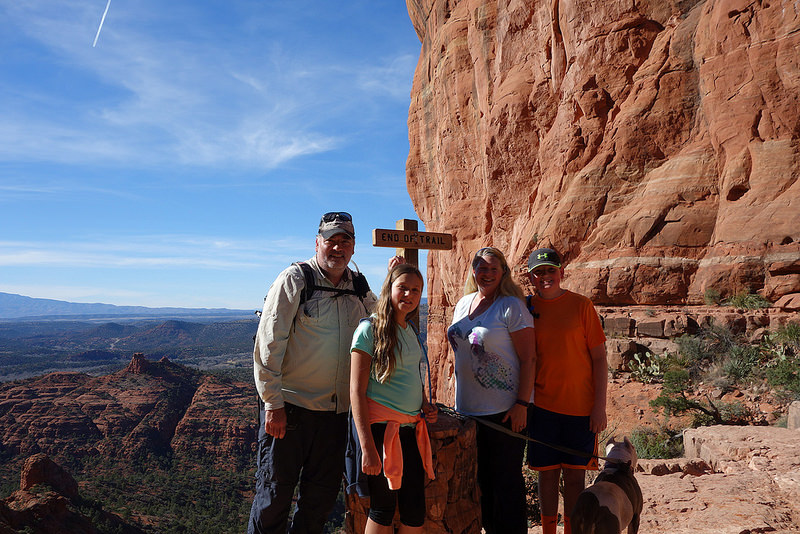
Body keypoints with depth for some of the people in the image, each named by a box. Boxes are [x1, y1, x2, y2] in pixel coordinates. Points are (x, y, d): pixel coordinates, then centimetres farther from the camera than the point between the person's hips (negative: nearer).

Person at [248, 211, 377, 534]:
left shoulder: (360, 287, 8)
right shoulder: (295, 278, -7)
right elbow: (268, 343, -11)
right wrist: (273, 403, -14)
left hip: (335, 408, 5)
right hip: (289, 403, -5)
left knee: (323, 494, 15)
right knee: (276, 491, 4)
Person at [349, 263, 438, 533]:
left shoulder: (411, 331, 12)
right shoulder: (370, 329, -9)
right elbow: (357, 391, -13)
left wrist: (425, 405, 6)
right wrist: (367, 447, -17)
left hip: (411, 428, 7)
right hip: (381, 427, -6)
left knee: (415, 511, 7)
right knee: (383, 508, 2)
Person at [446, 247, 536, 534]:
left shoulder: (511, 306, -10)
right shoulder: (463, 303, 10)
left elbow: (528, 358, -13)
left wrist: (522, 404, -18)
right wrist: (458, 398, 18)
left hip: (504, 410, -6)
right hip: (468, 407, 7)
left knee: (506, 481, 4)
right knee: (480, 478, 16)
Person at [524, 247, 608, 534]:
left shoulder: (581, 305, -3)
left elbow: (599, 358, -2)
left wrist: (600, 406, -6)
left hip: (580, 406, -1)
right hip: (541, 404, 1)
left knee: (575, 475, 7)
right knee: (547, 473, 9)